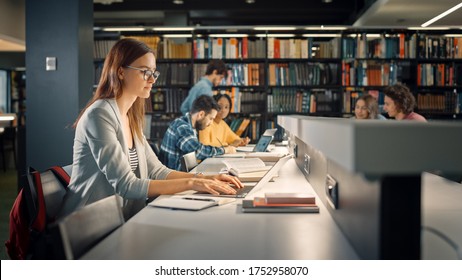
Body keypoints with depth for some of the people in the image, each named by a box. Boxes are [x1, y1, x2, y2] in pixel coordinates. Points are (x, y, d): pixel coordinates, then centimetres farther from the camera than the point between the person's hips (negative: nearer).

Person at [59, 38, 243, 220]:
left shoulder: (131, 118, 10)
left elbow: (156, 171, 9)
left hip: (120, 221, 7)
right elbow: (125, 185, -21)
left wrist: (206, 179, -3)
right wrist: (189, 183, -22)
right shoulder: (100, 115, -16)